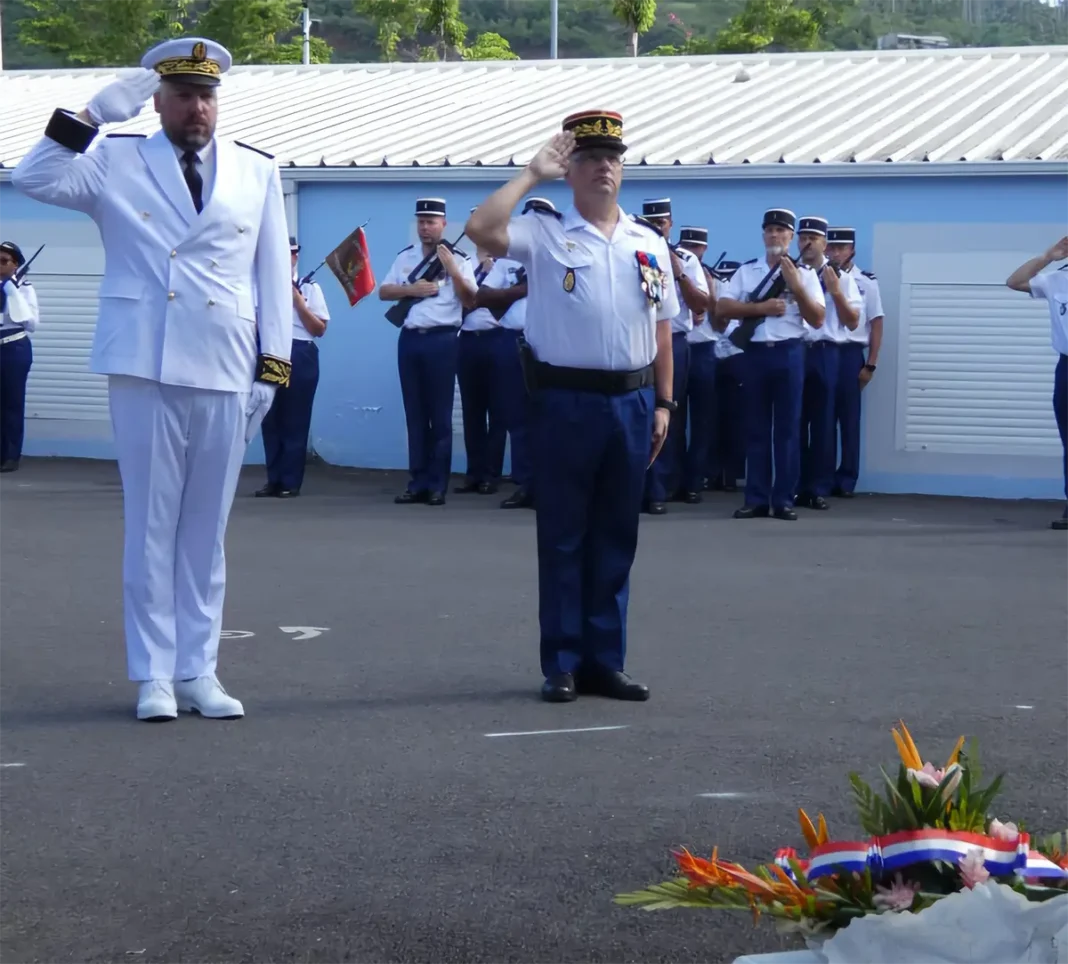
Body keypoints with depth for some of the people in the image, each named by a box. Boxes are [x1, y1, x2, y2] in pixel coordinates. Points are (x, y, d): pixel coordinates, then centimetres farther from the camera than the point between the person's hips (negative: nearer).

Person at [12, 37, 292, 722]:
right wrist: (92, 116, -15)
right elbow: (35, 179, -9)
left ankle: (198, 672, 14)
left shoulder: (258, 172, 9)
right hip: (145, 371, -2)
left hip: (225, 374, 2)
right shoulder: (116, 160, 5)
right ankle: (153, 676, 9)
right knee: (151, 524, 2)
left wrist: (272, 367, 2)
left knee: (207, 528, 8)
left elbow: (273, 276, 8)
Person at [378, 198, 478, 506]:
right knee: (415, 414, 6)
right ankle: (417, 483, 9)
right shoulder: (405, 258, 13)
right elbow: (383, 292, 9)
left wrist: (453, 270, -15)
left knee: (440, 415, -1)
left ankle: (437, 486, 1)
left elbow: (471, 300, -6)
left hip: (441, 341, -4)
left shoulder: (458, 259, 1)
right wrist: (412, 288, -7)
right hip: (410, 339, 4)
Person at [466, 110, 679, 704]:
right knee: (564, 536, 2)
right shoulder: (544, 236, -1)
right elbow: (481, 229, -19)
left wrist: (663, 404, 9)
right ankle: (563, 664, 9)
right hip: (567, 400, -4)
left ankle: (605, 660, 17)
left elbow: (662, 331, 14)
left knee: (616, 537, 9)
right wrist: (532, 174, -10)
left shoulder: (650, 245, 12)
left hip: (632, 401, 4)